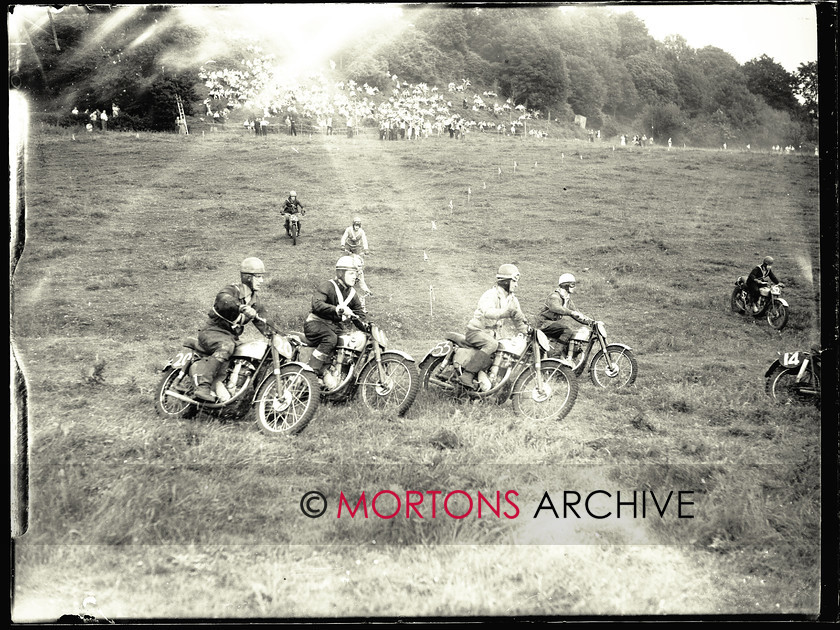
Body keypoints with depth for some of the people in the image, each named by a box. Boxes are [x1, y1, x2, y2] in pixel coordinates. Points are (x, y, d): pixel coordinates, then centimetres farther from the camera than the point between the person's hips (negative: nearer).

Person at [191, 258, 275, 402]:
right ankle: (203, 385, -42)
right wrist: (242, 307, -55)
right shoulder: (233, 290, -12)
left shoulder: (255, 301, 13)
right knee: (226, 346, -40)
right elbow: (223, 299, -37)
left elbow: (264, 324, 12)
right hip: (212, 331, -8)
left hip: (231, 336, 8)